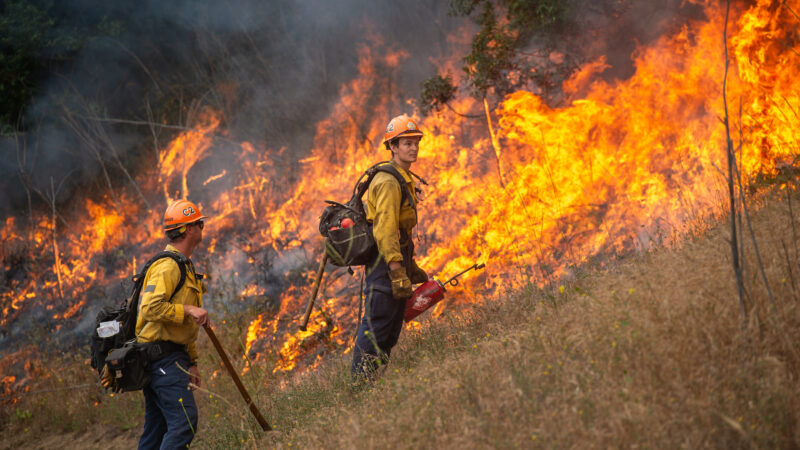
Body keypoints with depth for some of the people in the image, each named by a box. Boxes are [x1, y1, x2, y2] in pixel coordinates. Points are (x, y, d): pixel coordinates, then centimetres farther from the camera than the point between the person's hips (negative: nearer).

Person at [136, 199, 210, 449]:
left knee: (157, 425, 9)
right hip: (163, 356, -10)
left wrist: (191, 361, 23)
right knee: (185, 420, -18)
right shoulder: (168, 266, -12)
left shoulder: (184, 266, 22)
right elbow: (151, 308, -25)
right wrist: (188, 309, -21)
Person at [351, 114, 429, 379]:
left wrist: (411, 267, 26)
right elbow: (384, 229, -23)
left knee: (391, 331, 13)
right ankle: (361, 383, -8)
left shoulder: (404, 179, 19)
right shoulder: (388, 182, -15)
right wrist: (397, 271, -28)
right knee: (376, 326, -10)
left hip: (396, 260, 10)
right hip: (384, 261, -10)